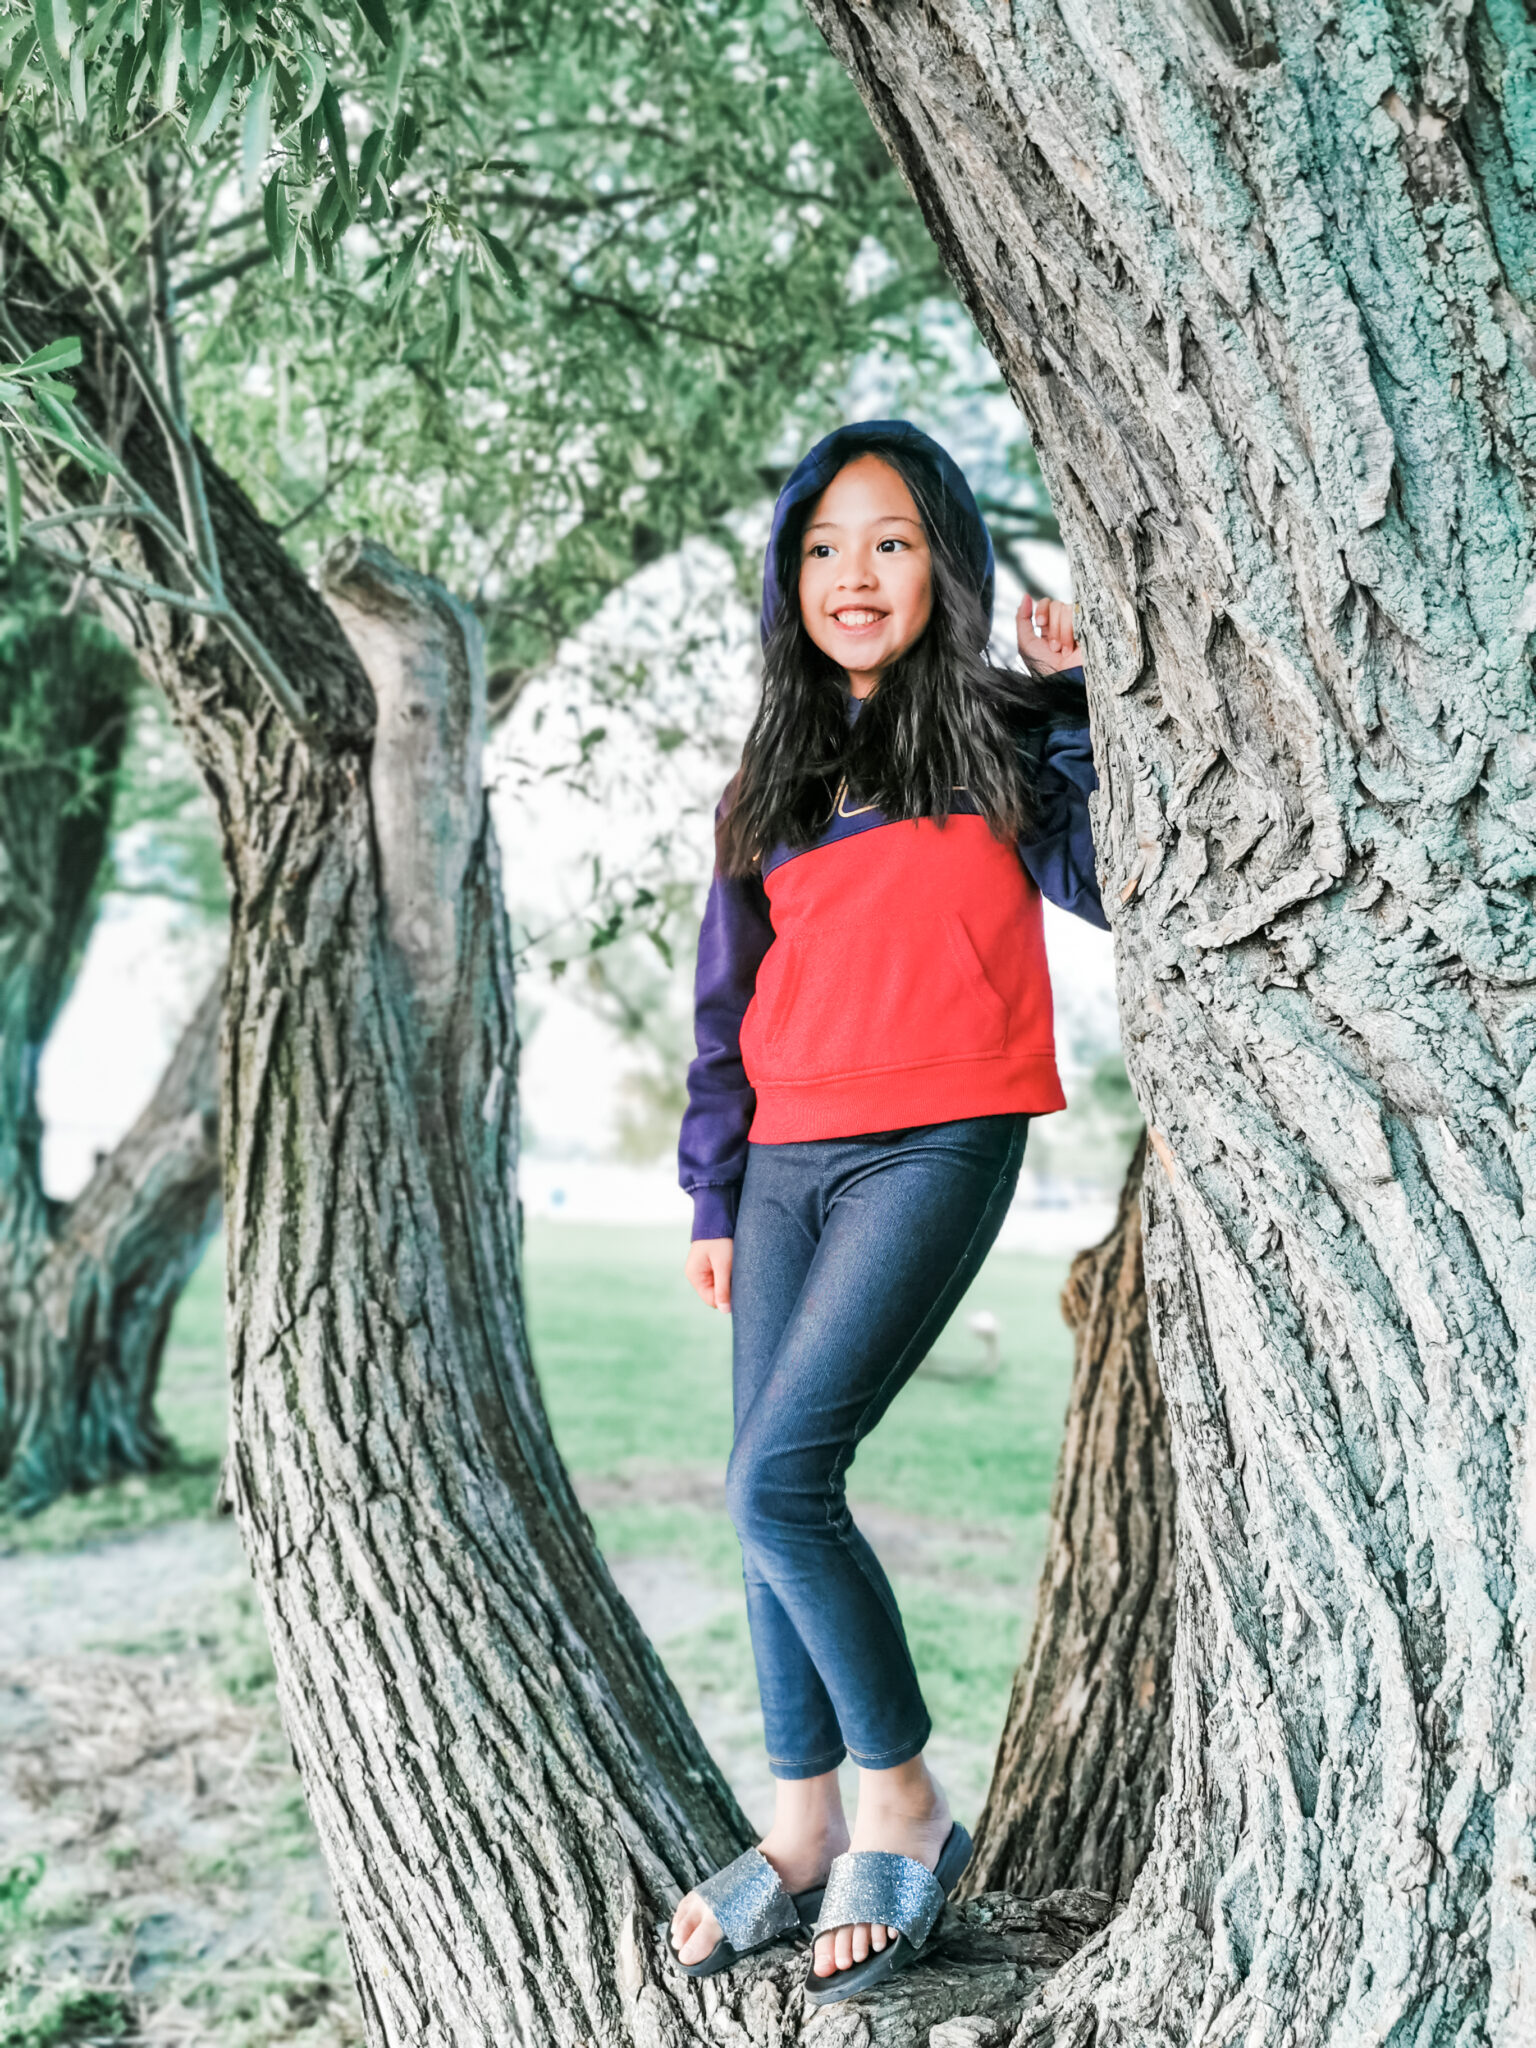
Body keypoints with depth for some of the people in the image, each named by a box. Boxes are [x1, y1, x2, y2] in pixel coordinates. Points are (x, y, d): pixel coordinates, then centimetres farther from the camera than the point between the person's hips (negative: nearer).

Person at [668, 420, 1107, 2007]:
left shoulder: (1004, 733, 4)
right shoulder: (774, 774, 15)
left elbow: (1110, 881, -10)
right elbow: (731, 999, 17)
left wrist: (1076, 694, -7)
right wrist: (713, 1195, 14)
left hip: (936, 1147, -5)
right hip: (788, 1161, 5)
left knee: (776, 1484, -15)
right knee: (771, 1504, 5)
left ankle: (903, 1805, 4)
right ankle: (803, 1832, 19)